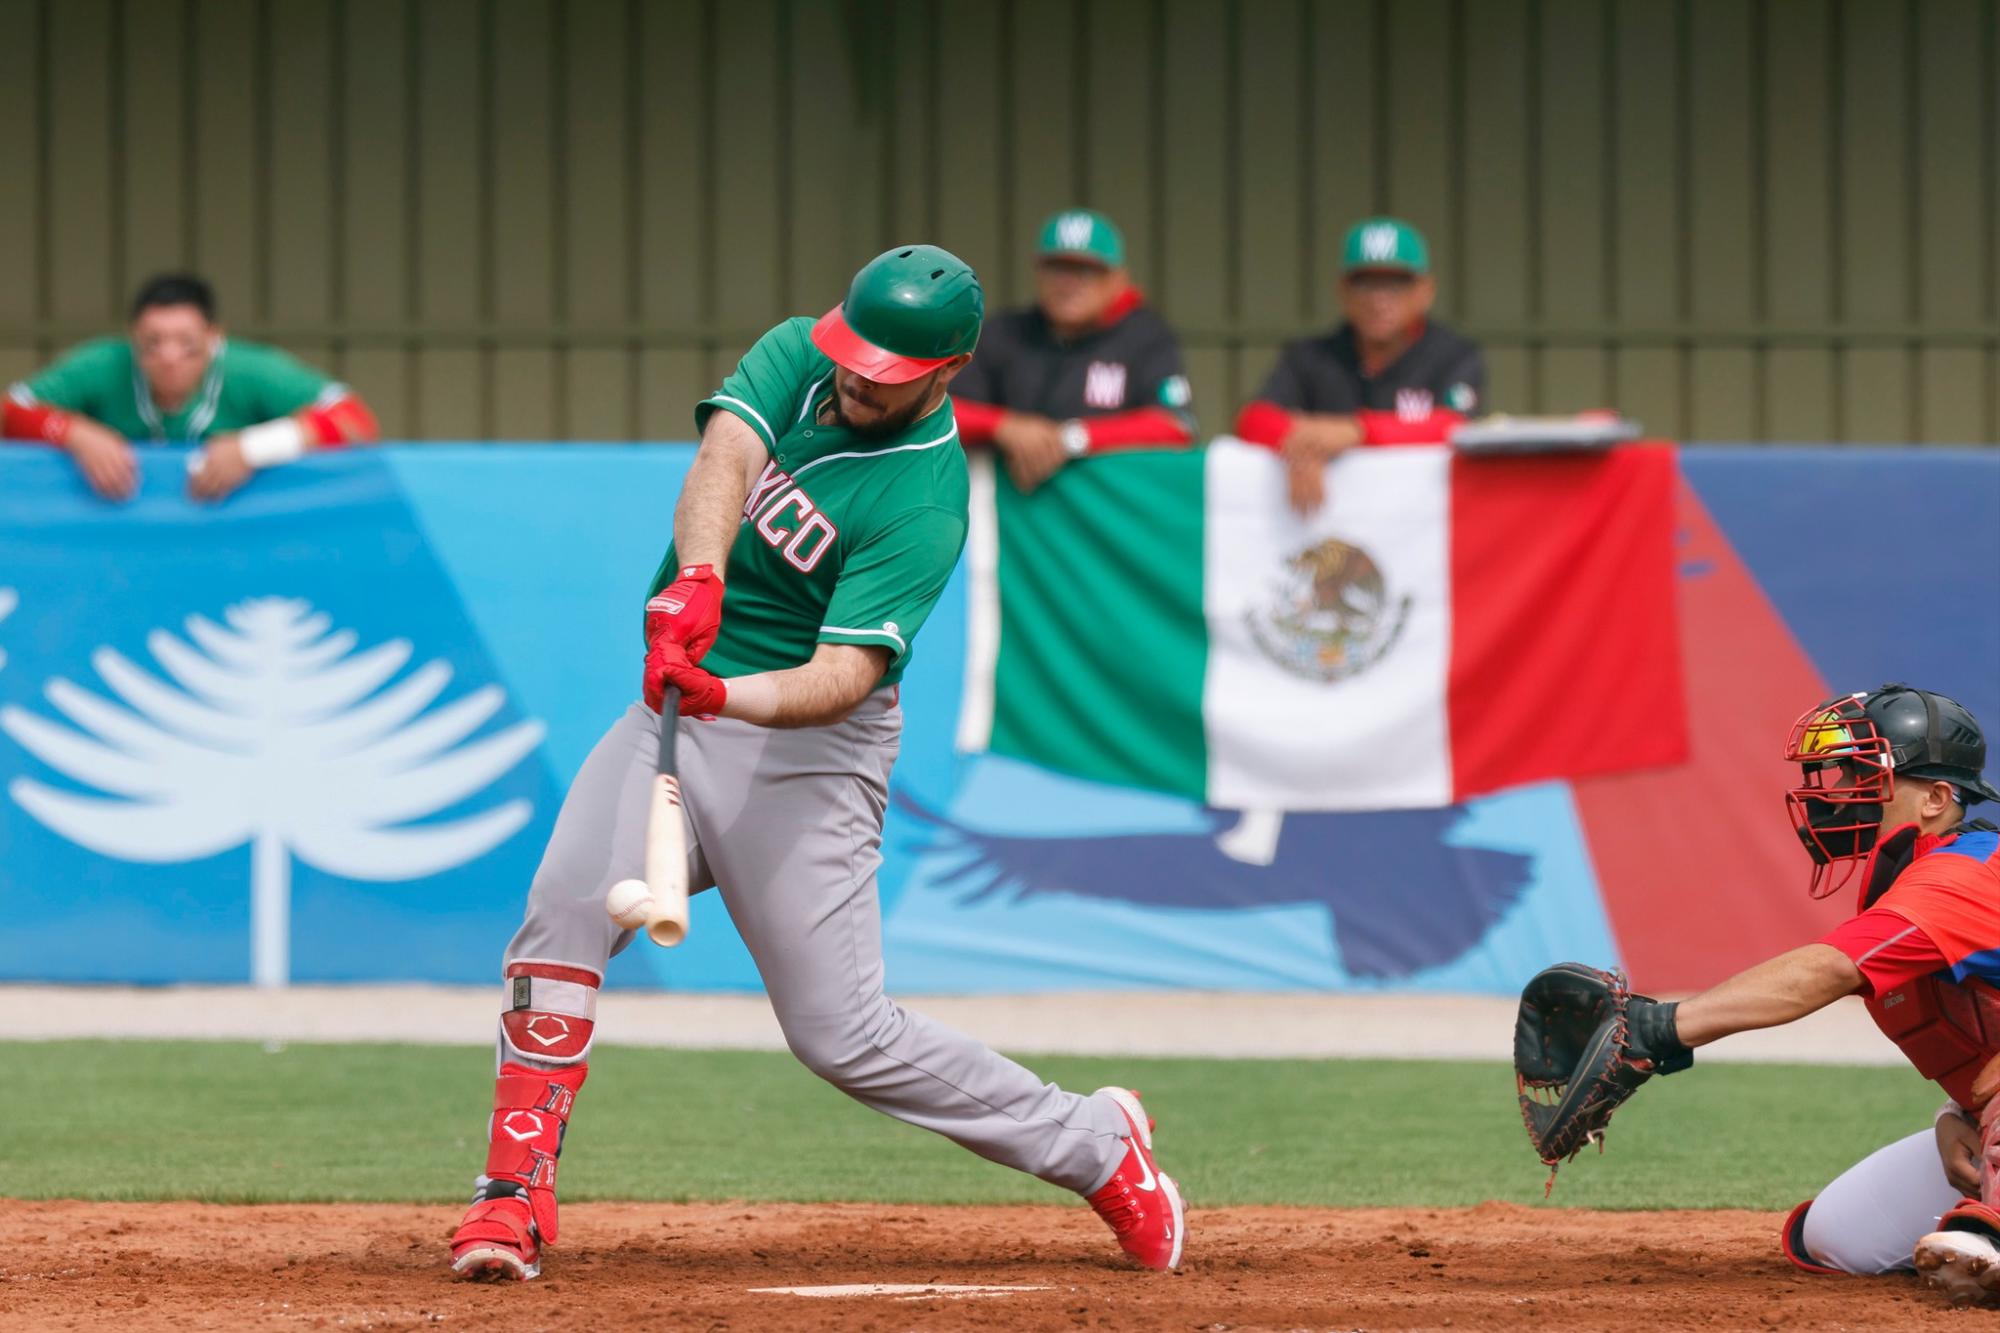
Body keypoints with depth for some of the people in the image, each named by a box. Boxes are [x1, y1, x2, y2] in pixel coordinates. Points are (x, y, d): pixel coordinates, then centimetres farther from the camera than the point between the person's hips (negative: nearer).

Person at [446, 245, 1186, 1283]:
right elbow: (723, 460, -22)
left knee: (842, 1036, -6)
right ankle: (514, 1199, -14)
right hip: (676, 708, 5)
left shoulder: (924, 506, -19)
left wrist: (724, 695, -48)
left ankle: (1094, 1146, 12)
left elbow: (844, 675, -29)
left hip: (801, 744, -5)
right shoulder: (798, 359, -2)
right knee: (560, 915, -17)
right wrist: (699, 578, -42)